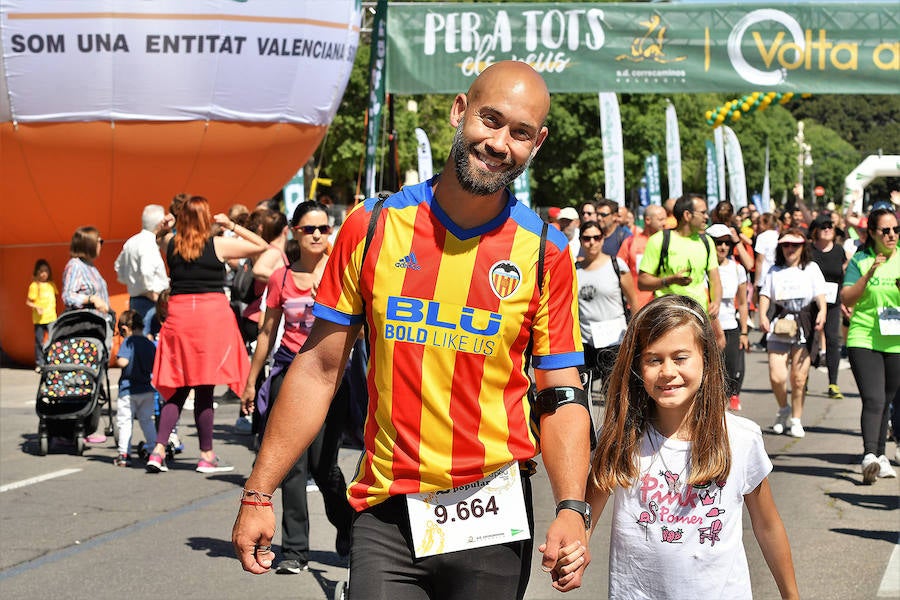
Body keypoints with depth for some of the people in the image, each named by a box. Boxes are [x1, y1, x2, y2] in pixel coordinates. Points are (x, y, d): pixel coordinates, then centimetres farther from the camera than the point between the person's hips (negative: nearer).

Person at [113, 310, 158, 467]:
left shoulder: (128, 342, -10)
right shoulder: (151, 344, 6)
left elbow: (123, 362, -23)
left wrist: (117, 359, -2)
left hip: (128, 390, -5)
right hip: (148, 389, 5)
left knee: (125, 421, 0)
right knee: (146, 420, 17)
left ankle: (124, 454, -3)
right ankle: (154, 447, 18)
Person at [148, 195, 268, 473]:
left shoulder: (171, 246, 5)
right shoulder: (218, 245, -5)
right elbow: (260, 245, 5)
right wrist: (231, 225, 9)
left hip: (178, 314, 4)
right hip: (212, 313, -4)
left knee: (178, 387, 10)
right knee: (205, 387, 0)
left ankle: (158, 450, -1)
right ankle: (207, 456, 7)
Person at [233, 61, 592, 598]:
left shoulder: (546, 254, -2)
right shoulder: (372, 227, -1)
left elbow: (562, 397, -1)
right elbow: (319, 370, 3)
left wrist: (572, 509, -17)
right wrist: (259, 495, 1)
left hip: (491, 520, 0)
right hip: (386, 516, 0)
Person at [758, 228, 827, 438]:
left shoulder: (811, 268, 10)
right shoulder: (774, 271, 14)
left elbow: (820, 294, 0)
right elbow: (765, 295, 8)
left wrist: (822, 311, -20)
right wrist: (762, 316, -11)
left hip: (804, 326, -1)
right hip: (778, 326, 1)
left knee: (799, 378, 0)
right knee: (776, 376, -10)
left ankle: (796, 419, 17)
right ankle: (783, 409, 18)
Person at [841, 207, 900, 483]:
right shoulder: (859, 260, -1)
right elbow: (846, 298, -6)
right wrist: (869, 274, -17)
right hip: (864, 339, -3)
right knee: (874, 399, -17)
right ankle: (869, 456, -25)